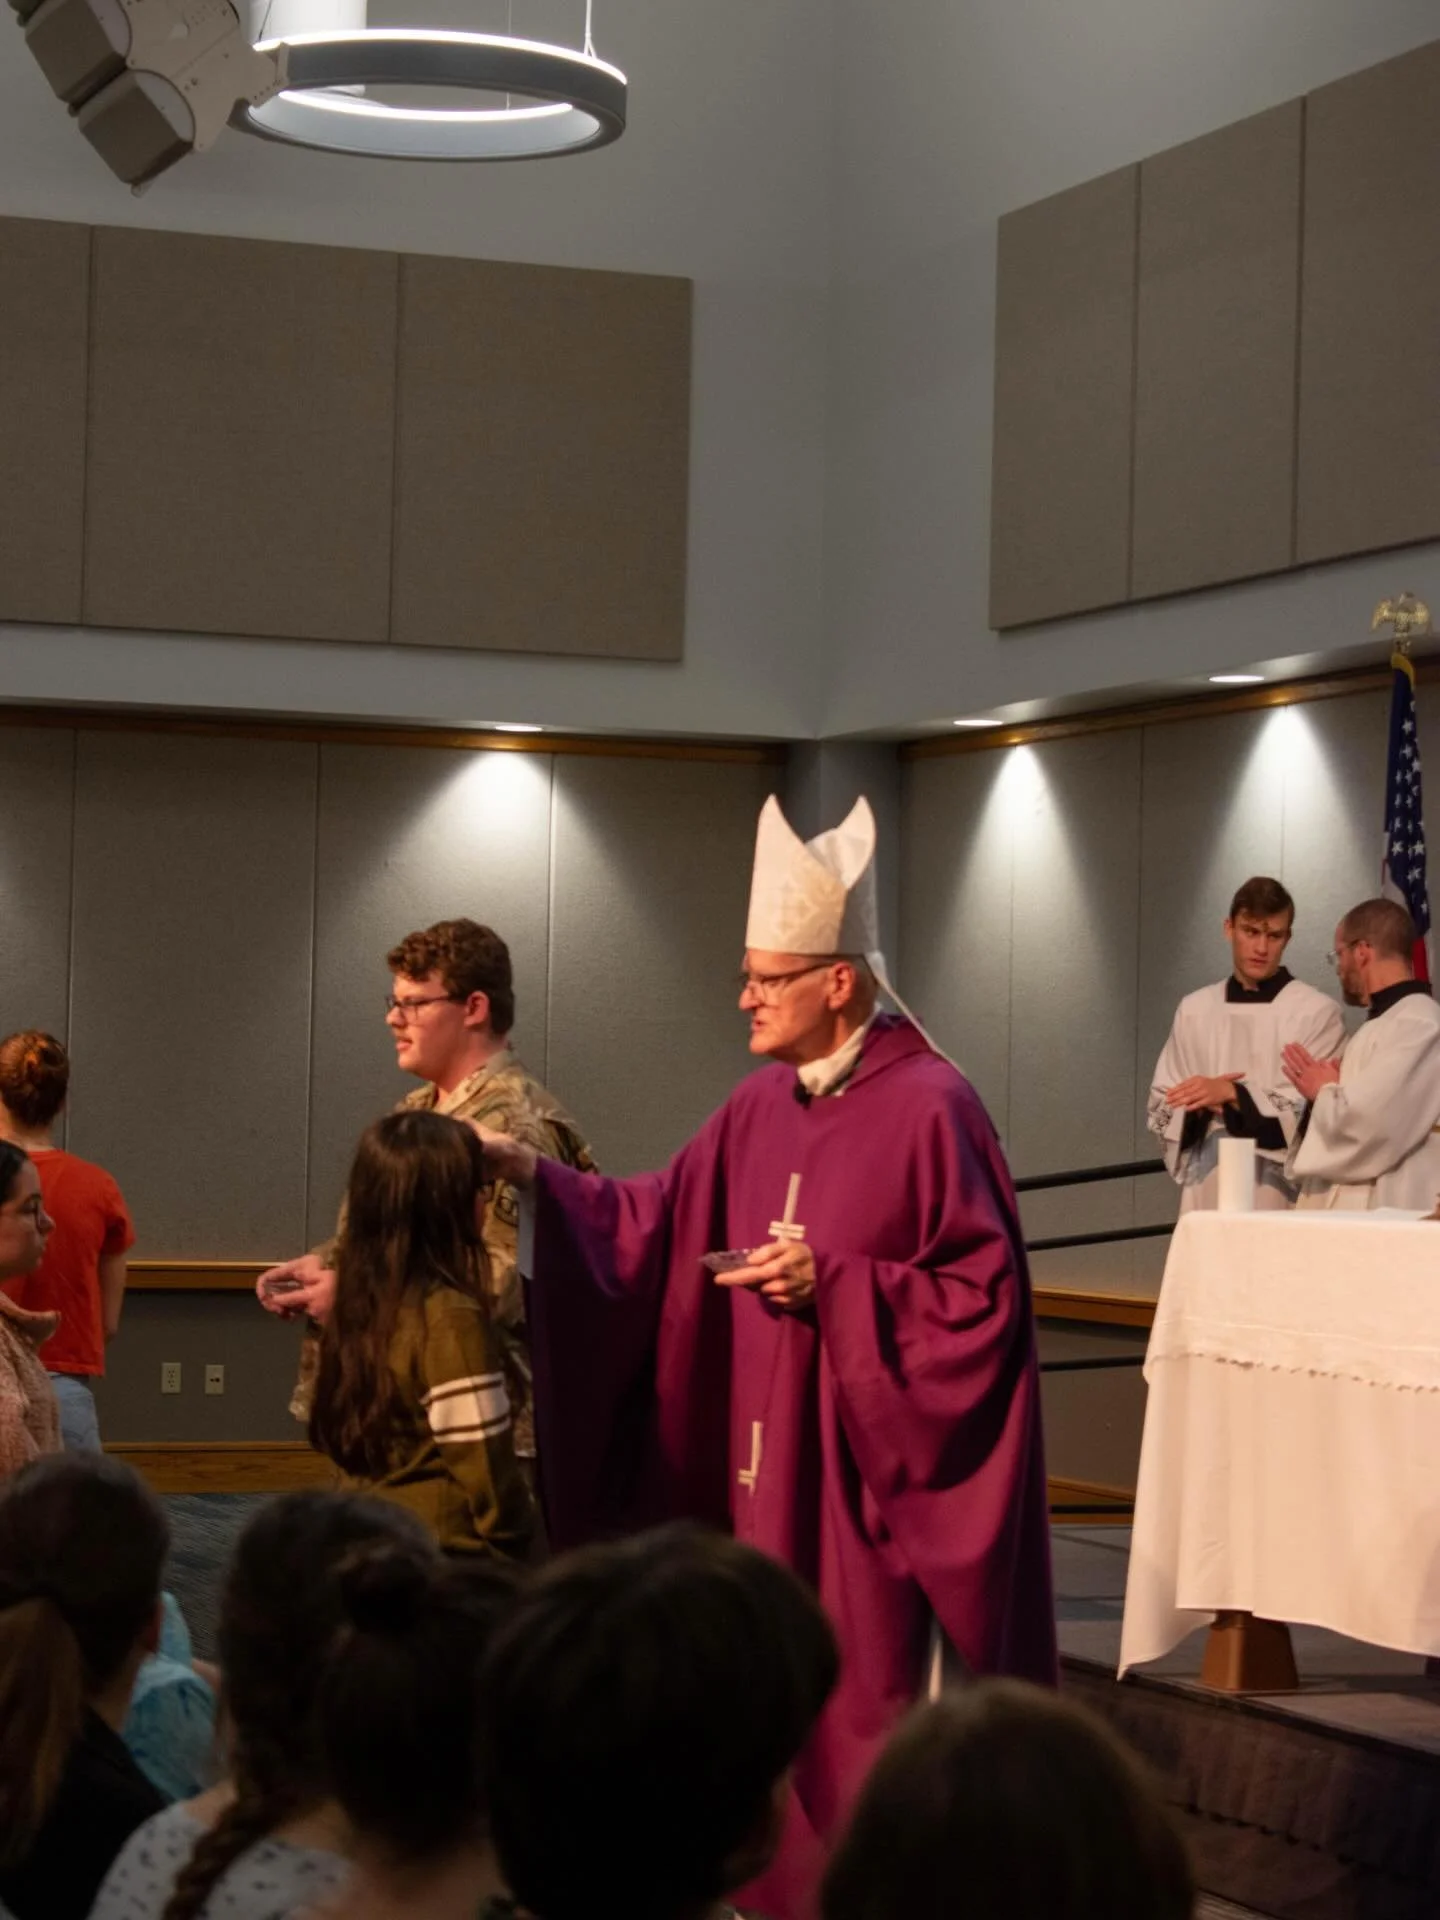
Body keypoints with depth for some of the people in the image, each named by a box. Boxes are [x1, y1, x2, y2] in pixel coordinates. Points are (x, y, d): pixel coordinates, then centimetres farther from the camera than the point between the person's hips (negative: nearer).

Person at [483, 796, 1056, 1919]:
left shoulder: (929, 1108, -13)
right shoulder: (760, 1109, 9)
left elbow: (983, 1295, -14)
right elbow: (658, 1226, 10)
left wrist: (833, 1285, -20)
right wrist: (540, 1179, 0)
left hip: (867, 1468, -7)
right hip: (766, 1458, 7)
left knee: (862, 1711, -3)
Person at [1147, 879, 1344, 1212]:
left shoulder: (1317, 1012, -2)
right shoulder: (1194, 1009, 13)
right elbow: (1162, 1105, 13)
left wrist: (1233, 1095, -16)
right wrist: (1200, 1107, -8)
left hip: (1281, 1194, -4)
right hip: (1207, 1190, 4)